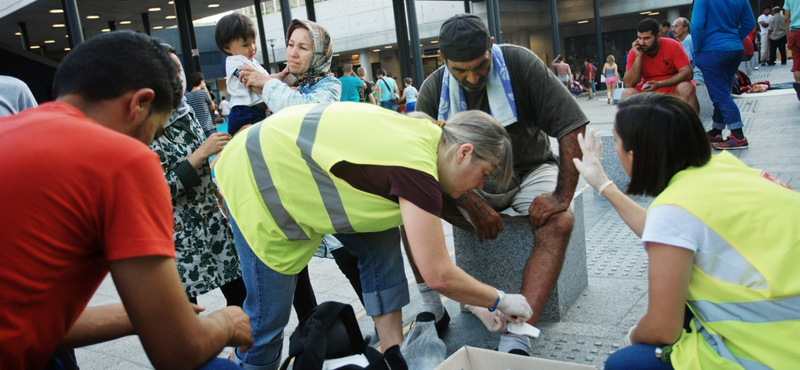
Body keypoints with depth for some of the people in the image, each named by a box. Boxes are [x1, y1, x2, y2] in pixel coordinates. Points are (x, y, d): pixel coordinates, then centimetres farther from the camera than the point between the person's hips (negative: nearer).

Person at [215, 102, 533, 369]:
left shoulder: (425, 138, 0)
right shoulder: (416, 167, -29)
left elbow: (429, 251, 8)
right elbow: (439, 275, -24)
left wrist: (477, 304, 10)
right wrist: (500, 301, -8)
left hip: (292, 163, 9)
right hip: (255, 178, -9)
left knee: (381, 247, 2)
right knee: (268, 313, -2)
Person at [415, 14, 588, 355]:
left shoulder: (520, 63, -16)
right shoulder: (433, 90, -9)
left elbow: (572, 127, -17)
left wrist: (562, 196, -24)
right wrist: (472, 204, -27)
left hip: (529, 171, -2)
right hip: (470, 183, 2)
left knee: (559, 221, -33)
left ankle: (516, 340, -40)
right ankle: (430, 310, -19)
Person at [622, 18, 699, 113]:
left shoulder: (673, 46, -14)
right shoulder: (634, 52, -10)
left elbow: (687, 73, -17)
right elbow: (629, 84, -16)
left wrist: (659, 84, -26)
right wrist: (638, 57, -24)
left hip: (674, 86, -1)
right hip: (649, 89, 1)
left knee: (685, 89, -33)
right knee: (627, 93, -24)